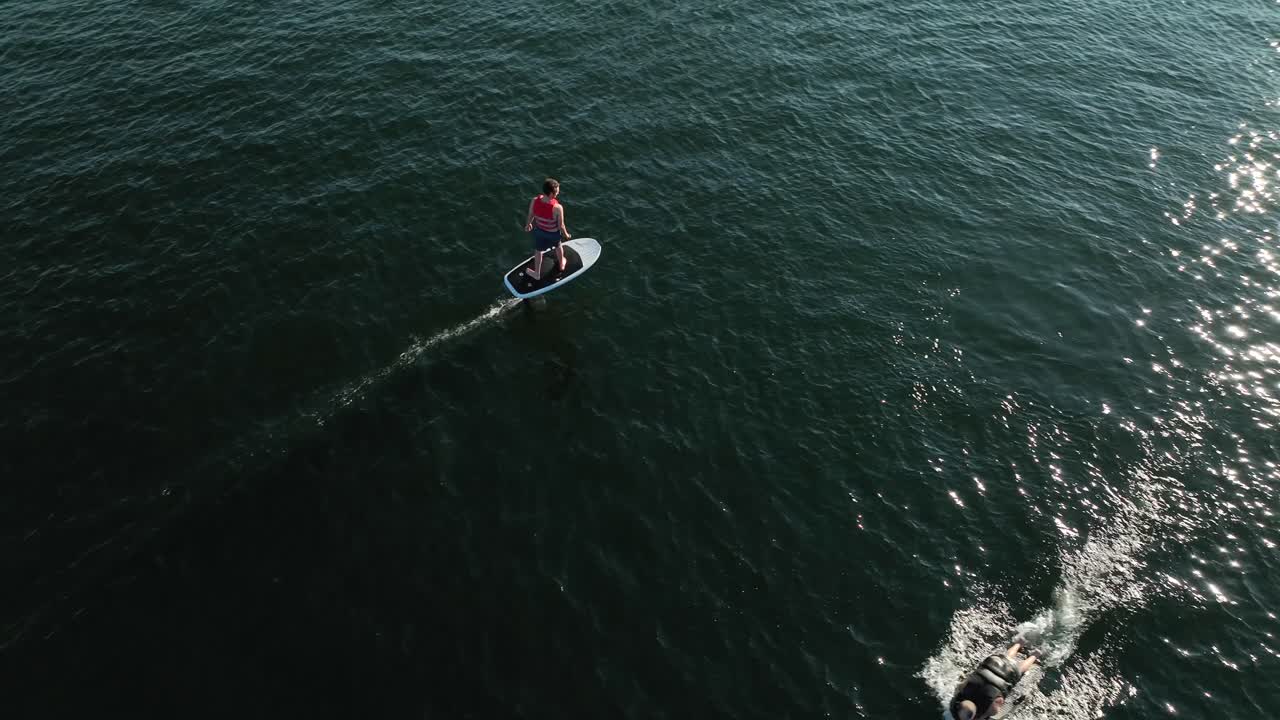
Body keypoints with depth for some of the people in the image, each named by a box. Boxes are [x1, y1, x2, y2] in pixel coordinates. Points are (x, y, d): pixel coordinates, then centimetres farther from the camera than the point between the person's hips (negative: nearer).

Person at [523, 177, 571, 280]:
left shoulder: (534, 201, -27)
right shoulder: (557, 208, -38)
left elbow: (530, 216, -8)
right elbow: (561, 226, -25)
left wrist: (527, 225, 14)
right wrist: (566, 235, -4)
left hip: (539, 230, 2)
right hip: (554, 233, -2)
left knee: (538, 251, 28)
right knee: (558, 246, 32)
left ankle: (537, 274, 49)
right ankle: (561, 264, 61)